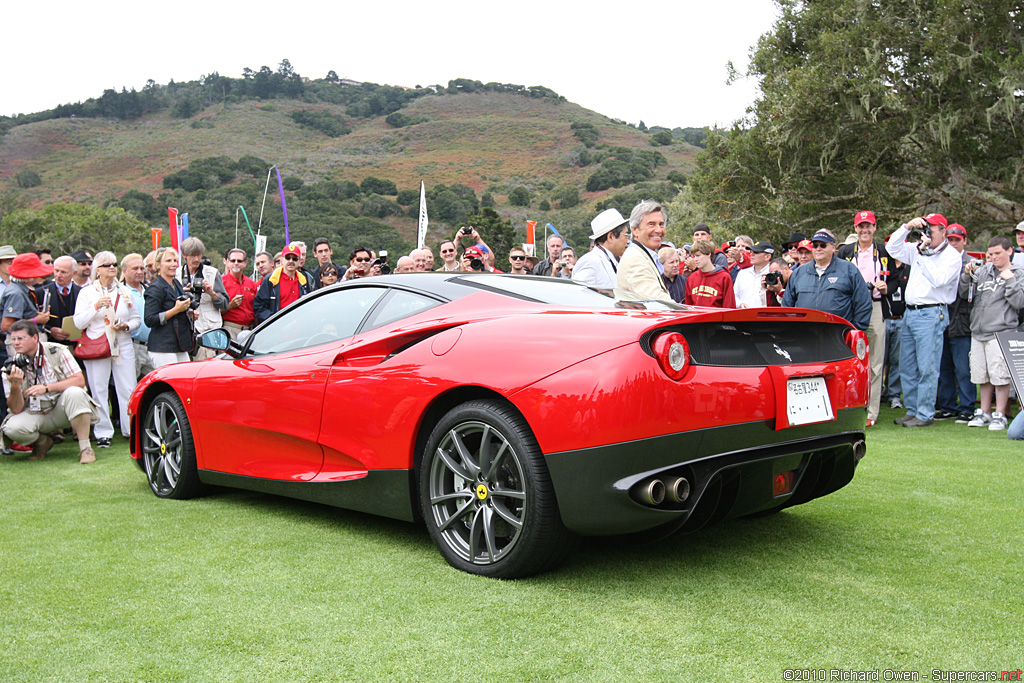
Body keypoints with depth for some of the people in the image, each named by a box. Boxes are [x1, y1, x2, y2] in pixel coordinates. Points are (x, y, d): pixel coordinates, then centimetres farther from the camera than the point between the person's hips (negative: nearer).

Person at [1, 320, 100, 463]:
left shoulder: (57, 351, -9)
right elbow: (16, 409, -7)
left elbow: (79, 381, -16)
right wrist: (15, 386, -26)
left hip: (62, 409, -2)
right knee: (12, 428, -28)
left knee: (74, 392, -34)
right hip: (35, 414, 2)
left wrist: (46, 387, -25)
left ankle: (85, 447, -24)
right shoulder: (12, 367, -5)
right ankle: (43, 441, 8)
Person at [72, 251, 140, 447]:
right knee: (99, 391, -1)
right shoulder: (86, 292, 5)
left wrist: (127, 326, -5)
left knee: (128, 389, -2)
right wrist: (96, 307, -15)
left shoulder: (125, 291, 13)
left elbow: (136, 319, 16)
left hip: (123, 346, 2)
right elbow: (79, 323, -3)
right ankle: (103, 433, 7)